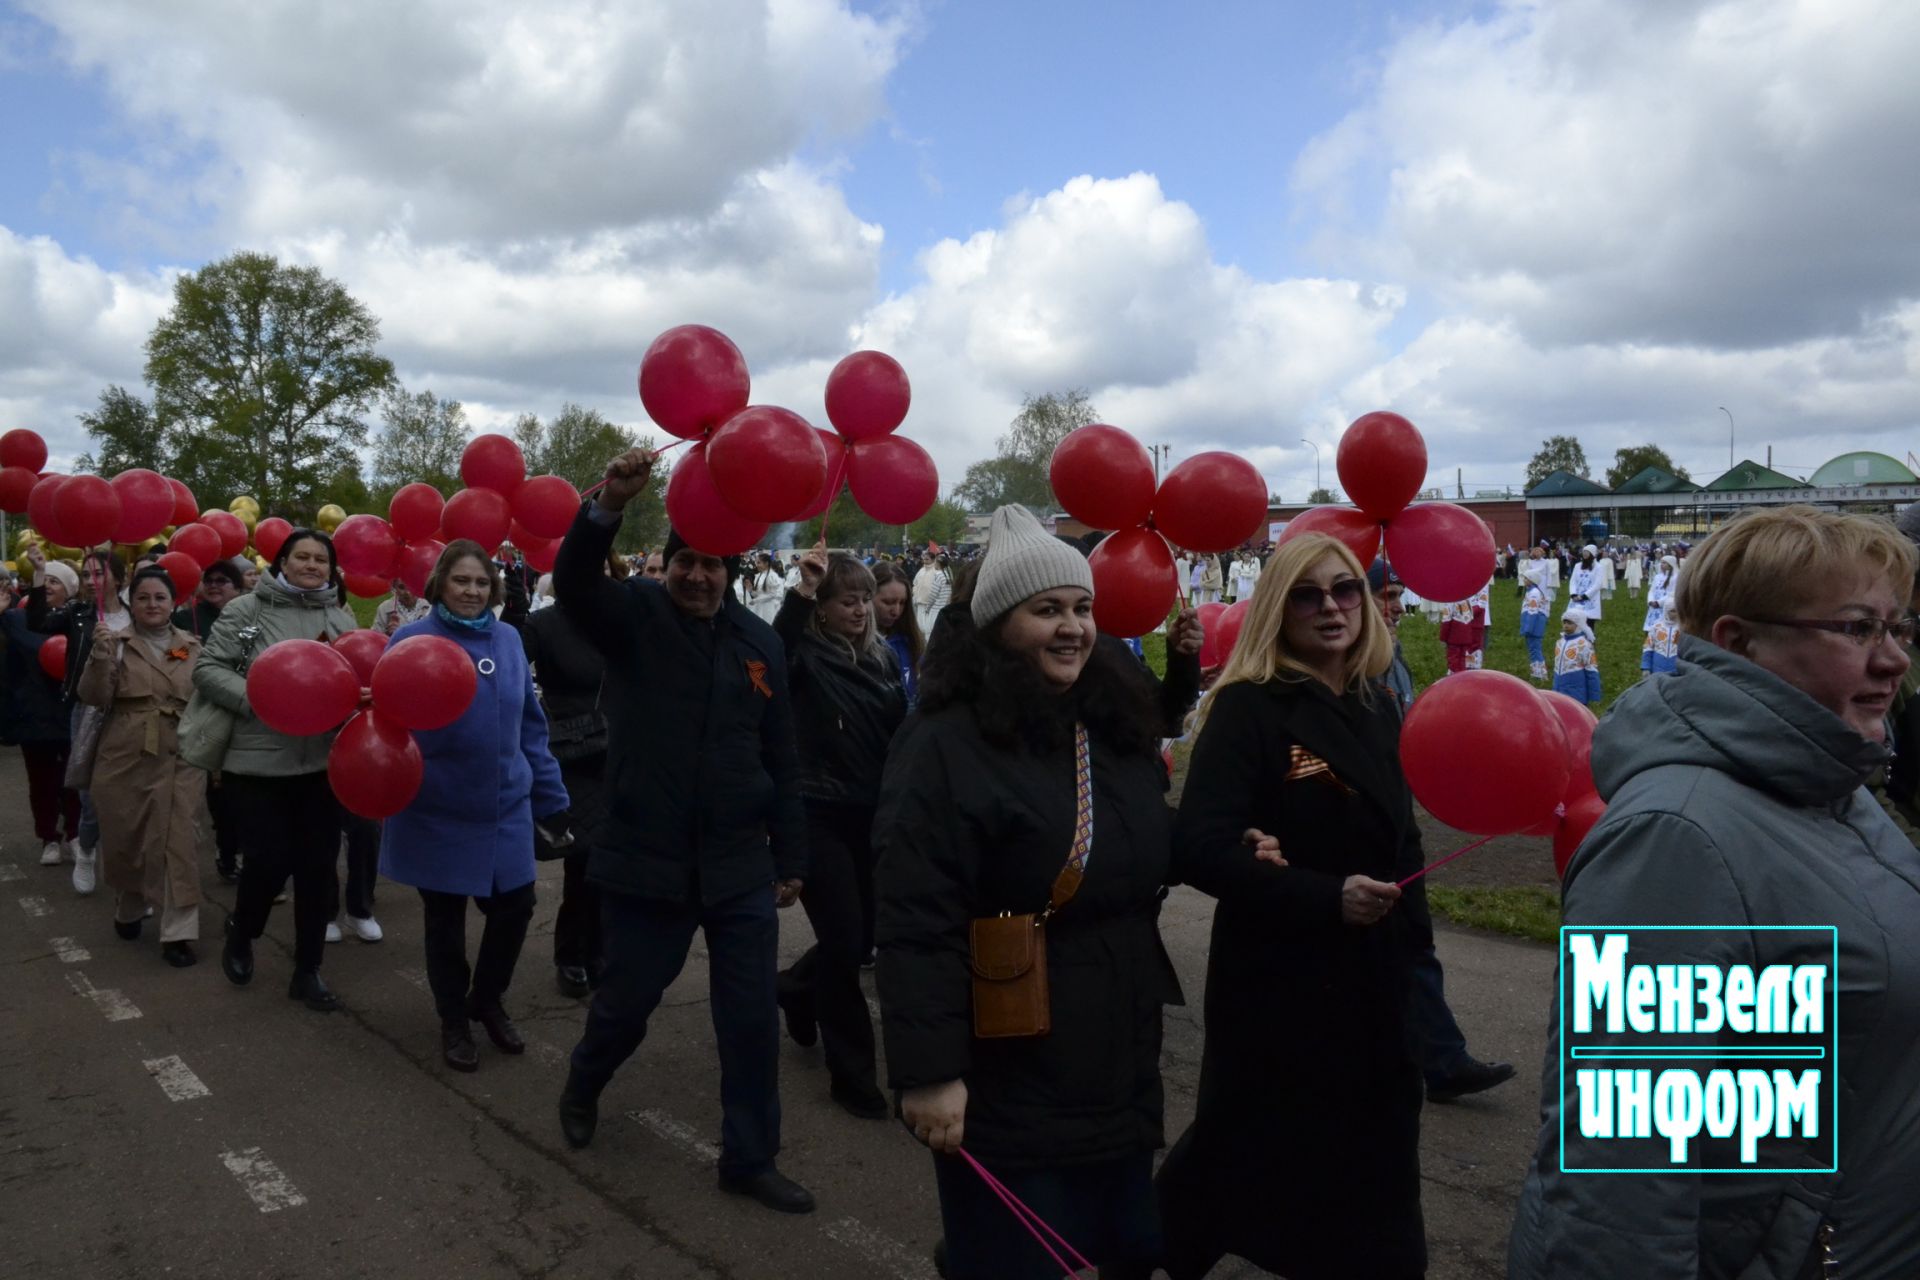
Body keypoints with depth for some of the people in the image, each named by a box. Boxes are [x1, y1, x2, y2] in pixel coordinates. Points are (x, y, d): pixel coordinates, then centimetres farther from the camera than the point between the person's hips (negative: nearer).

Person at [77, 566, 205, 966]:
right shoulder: (116, 643, 0)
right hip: (124, 760, 0)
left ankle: (178, 933, -3)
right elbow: (93, 698, -10)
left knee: (178, 845, -5)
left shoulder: (194, 648, 6)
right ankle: (128, 911, 37)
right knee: (125, 842, 13)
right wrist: (100, 657, -25)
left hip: (180, 760, 0)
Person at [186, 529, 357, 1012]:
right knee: (269, 861, -2)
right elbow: (207, 668, -7)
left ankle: (307, 971, 22)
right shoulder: (247, 610, -4)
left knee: (317, 866, 7)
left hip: (320, 763, 4)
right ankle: (239, 932, 32)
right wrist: (256, 700, -20)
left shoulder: (340, 619, 7)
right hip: (256, 763, -4)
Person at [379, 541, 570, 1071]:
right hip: (437, 813, -3)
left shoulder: (509, 640, 3)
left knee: (514, 908, 7)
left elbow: (530, 726, 9)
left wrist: (552, 799, 9)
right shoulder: (411, 640, -9)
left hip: (504, 807, 3)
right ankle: (453, 1020, 33)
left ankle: (487, 1001, 34)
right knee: (444, 920, 11)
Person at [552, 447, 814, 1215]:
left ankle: (749, 1159, 25)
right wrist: (609, 504, -43)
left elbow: (781, 760, 8)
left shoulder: (760, 642, 4)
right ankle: (583, 1088, 46)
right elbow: (573, 582, -27)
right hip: (645, 860, -2)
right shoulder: (635, 617, -4)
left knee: (752, 1019, 7)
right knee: (625, 1002, 13)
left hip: (740, 867, 3)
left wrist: (790, 855, 10)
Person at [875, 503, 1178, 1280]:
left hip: (1119, 1065, 8)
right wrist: (927, 1070, -25)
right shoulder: (947, 744, -17)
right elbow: (915, 922, -22)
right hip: (1004, 1081, -8)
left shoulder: (1118, 727, 8)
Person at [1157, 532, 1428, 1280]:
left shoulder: (1377, 710, 7)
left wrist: (1412, 944, 10)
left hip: (1372, 978, 7)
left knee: (1366, 1166, 15)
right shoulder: (1248, 708, -15)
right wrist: (1325, 898, -29)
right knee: (1256, 1160, 9)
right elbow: (1198, 846, -25)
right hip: (1280, 982, -6)